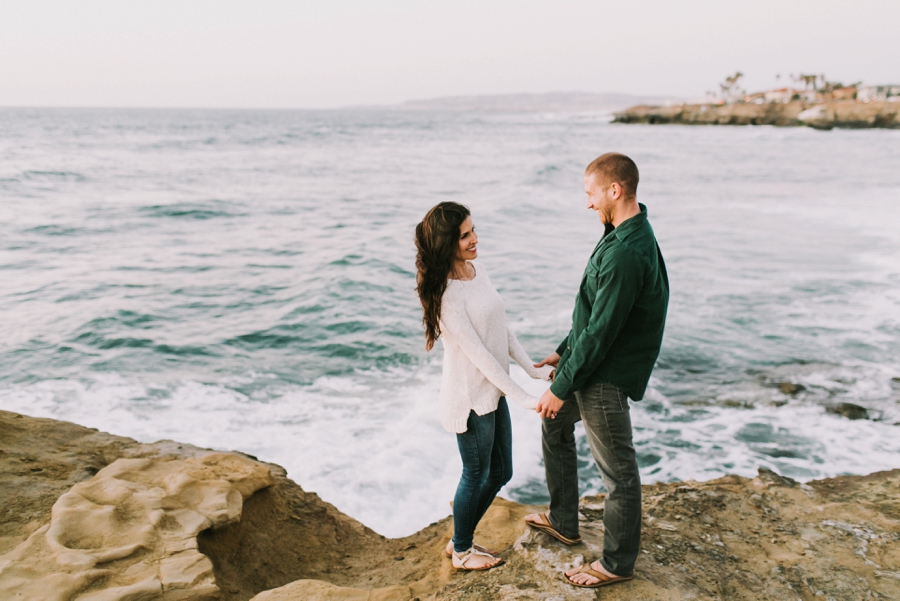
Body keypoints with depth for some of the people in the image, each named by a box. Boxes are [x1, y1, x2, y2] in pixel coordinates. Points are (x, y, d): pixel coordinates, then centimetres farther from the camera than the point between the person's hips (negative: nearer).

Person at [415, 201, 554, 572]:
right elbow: (477, 353, -23)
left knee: (500, 473, 19)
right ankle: (461, 551, 35)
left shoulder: (477, 270, 3)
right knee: (476, 474, 11)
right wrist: (521, 398, -21)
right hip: (470, 396, -8)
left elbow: (501, 328, 10)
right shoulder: (446, 292, -24)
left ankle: (461, 539, 38)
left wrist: (532, 368, 5)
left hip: (494, 390, 8)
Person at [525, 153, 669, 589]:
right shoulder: (621, 235, 6)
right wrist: (564, 352, 18)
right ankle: (563, 523, 40)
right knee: (554, 425, 25)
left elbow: (600, 332, -26)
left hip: (608, 376, -11)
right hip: (589, 359, 11)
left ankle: (618, 564, 24)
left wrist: (562, 387, -18)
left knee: (617, 470, 5)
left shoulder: (627, 253, -28)